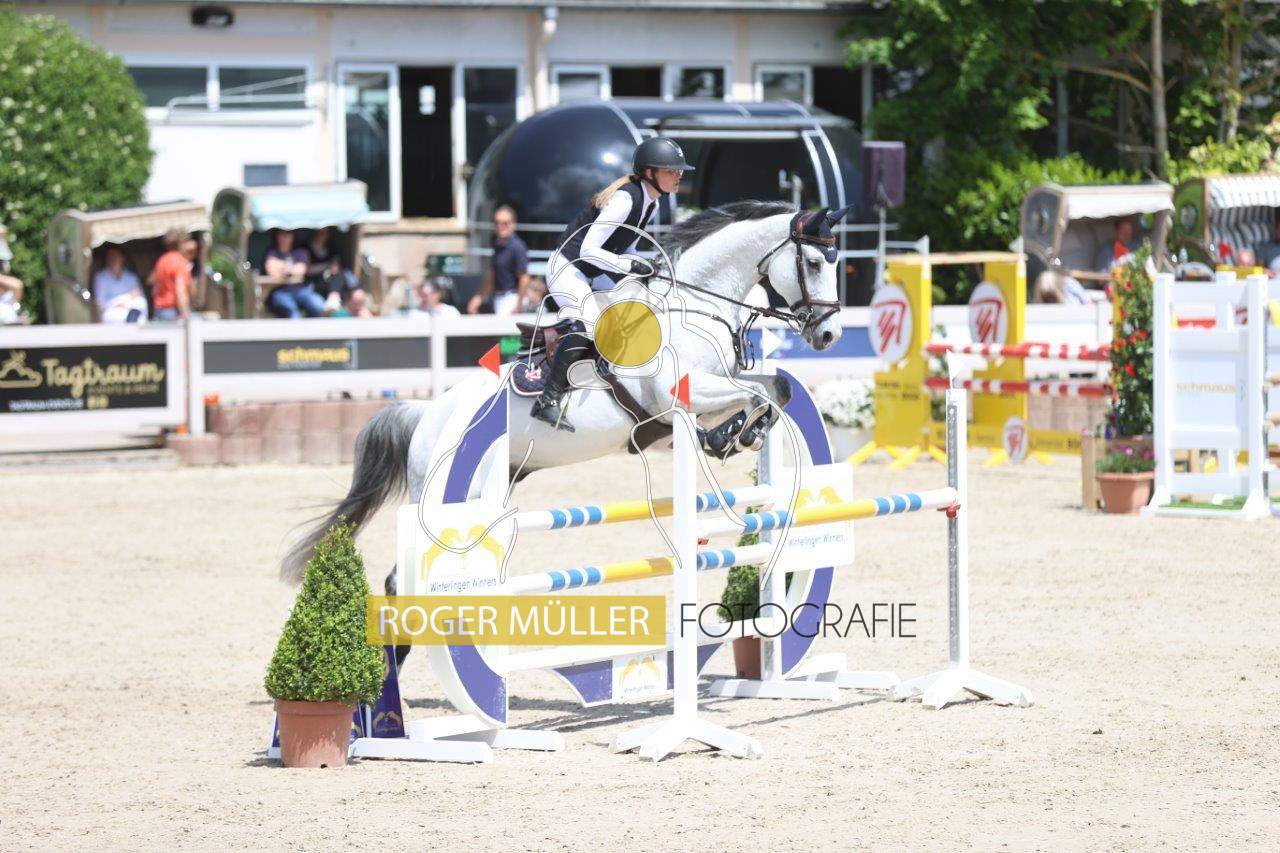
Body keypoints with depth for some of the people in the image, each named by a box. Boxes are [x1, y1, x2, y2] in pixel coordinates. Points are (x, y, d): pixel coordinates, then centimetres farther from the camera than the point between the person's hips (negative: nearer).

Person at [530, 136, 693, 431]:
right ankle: (548, 401, -30)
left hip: (594, 273, 10)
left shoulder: (651, 203, 3)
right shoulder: (625, 198, -25)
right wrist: (632, 267, -26)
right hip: (568, 269, -10)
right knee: (584, 324, -28)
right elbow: (588, 250, -29)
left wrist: (646, 268, -5)